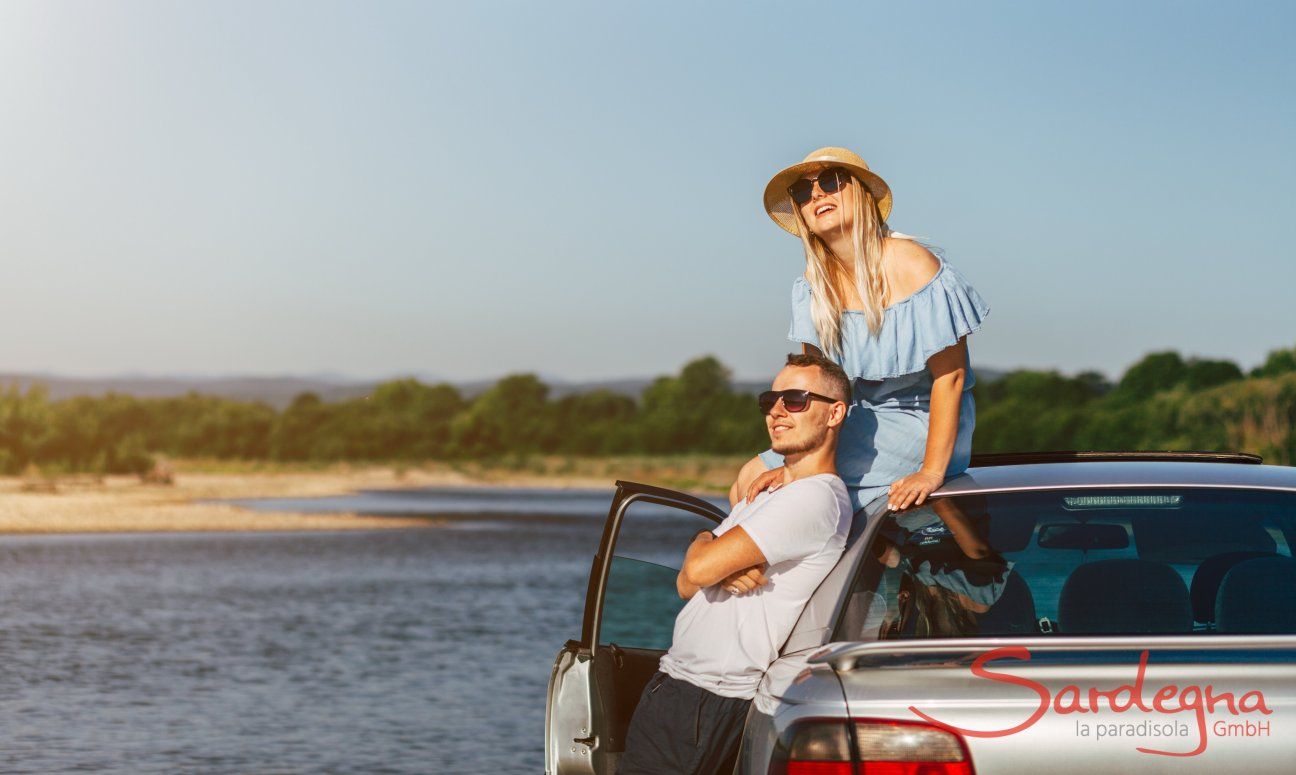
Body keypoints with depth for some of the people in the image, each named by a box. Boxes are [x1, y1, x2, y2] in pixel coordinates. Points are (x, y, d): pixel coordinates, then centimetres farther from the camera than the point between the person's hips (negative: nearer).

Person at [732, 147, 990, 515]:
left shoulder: (912, 267, -19)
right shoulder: (817, 280, 1)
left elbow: (949, 377, -18)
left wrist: (932, 473, -21)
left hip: (919, 427, -7)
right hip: (863, 422, 7)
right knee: (748, 488, -2)